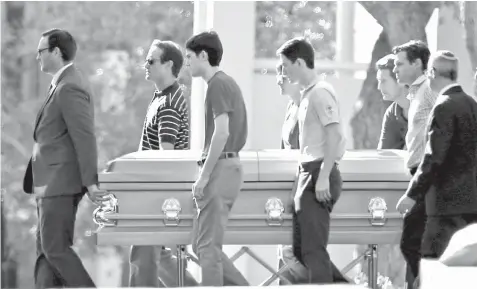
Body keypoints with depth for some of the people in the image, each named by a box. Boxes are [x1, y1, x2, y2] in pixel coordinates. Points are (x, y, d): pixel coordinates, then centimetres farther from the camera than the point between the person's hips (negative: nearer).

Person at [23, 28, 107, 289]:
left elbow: (85, 138, -20)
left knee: (55, 248, -8)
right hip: (51, 182, 10)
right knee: (46, 249, 8)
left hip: (61, 183, -10)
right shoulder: (63, 84, 16)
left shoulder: (70, 88, -16)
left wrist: (90, 183, -20)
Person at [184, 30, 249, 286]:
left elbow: (221, 132, -20)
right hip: (229, 166, 10)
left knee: (208, 246, -7)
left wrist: (204, 176, -19)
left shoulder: (218, 84, -11)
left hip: (219, 169, -10)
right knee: (201, 244, 11)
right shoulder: (228, 83, 19)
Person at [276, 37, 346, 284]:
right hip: (307, 174, 10)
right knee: (301, 249, 14)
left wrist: (323, 178, -23)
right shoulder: (308, 93, 17)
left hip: (318, 174, -10)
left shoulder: (320, 92, -12)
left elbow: (334, 135, -20)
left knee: (313, 248, -10)